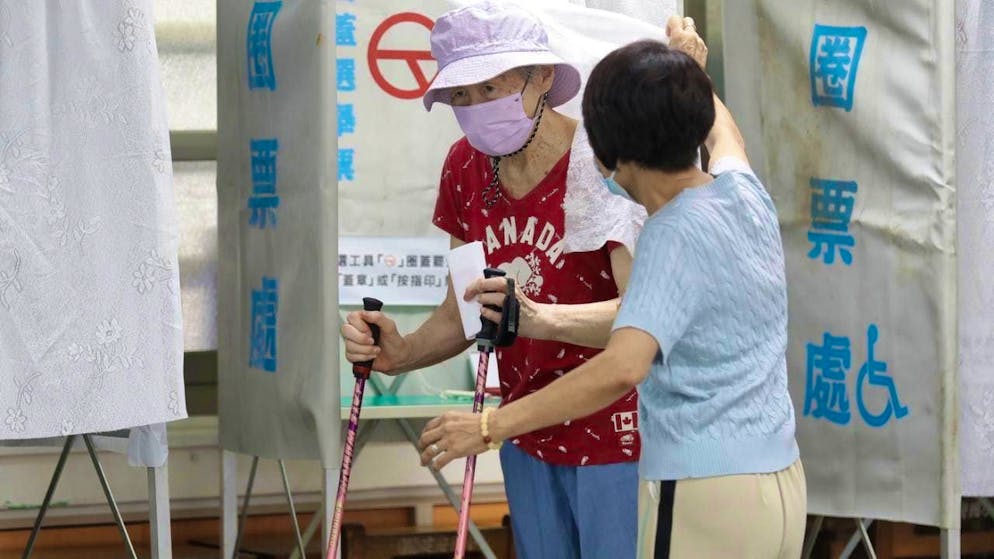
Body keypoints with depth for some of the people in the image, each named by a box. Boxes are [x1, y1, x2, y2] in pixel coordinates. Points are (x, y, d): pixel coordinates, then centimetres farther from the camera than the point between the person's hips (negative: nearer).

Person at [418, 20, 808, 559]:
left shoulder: (674, 236, -16)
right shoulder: (745, 191, 7)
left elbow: (622, 367, -29)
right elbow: (724, 135, 33)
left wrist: (491, 425, -27)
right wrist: (687, 74, 52)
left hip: (705, 494, -8)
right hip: (783, 480, 8)